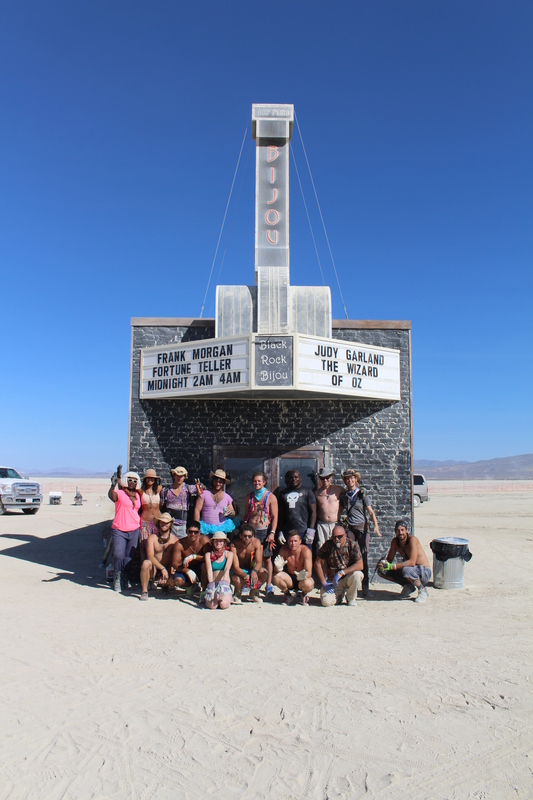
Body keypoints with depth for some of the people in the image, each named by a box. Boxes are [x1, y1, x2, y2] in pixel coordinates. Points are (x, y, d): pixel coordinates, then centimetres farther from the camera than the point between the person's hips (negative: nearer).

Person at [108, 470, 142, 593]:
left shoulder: (138, 495, 12)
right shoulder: (119, 493, -5)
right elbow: (111, 496, -28)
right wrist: (113, 485, -47)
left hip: (134, 531, 5)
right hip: (119, 531, -4)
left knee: (129, 557, 7)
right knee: (118, 555, -12)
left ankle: (125, 578, 22)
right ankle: (117, 577, 12)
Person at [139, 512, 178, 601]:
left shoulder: (175, 540, 0)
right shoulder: (152, 538, -3)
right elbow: (150, 557, -15)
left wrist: (168, 573, -19)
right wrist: (162, 568, -27)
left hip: (168, 570, 2)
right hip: (154, 570, -2)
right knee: (146, 563, -34)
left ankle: (164, 585, 13)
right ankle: (144, 591, -14)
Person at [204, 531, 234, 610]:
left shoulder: (229, 554, 8)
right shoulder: (208, 555, 9)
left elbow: (227, 569, -9)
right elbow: (209, 570, -5)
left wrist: (224, 582, -29)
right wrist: (211, 584, -24)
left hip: (225, 585, 0)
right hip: (213, 585, 1)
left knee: (224, 604, -30)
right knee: (212, 605, -29)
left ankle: (228, 597, 4)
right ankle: (213, 596, 5)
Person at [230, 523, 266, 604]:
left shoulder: (256, 542, -17)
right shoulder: (234, 545, -24)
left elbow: (259, 562, -22)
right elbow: (236, 567, -28)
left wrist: (254, 571, -46)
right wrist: (246, 576, -46)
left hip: (252, 568, 3)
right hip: (239, 571, -2)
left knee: (263, 572, -30)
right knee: (236, 580, -38)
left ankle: (254, 592, 2)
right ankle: (237, 594, 3)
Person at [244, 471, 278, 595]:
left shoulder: (270, 497, 0)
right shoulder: (249, 497, 11)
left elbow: (274, 517, -2)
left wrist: (272, 532, -11)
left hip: (265, 530, -3)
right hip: (251, 530, 3)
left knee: (267, 559, 2)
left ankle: (269, 585, 12)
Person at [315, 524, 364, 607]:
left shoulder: (353, 545, -10)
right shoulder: (328, 545, -6)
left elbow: (360, 565, -21)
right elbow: (318, 563, -3)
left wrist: (341, 573, -28)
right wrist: (324, 583, -9)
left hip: (348, 578, 0)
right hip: (332, 581, 1)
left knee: (357, 574, -32)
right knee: (326, 602, -23)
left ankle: (351, 598, -3)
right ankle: (340, 594, 14)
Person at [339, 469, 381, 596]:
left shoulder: (362, 494, 2)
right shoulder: (344, 495, 11)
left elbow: (370, 511, -4)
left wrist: (376, 525, -16)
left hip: (362, 527, -2)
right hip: (349, 528, 2)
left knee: (363, 557, -6)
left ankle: (365, 588, -1)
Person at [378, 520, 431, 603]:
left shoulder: (412, 539, -23)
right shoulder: (395, 541, -4)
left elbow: (412, 562, -33)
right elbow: (389, 559, 2)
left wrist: (391, 566, -37)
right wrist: (383, 563, -22)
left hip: (424, 572, -6)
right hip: (409, 569, 7)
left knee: (406, 570, -39)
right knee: (382, 571, -8)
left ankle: (422, 590, -9)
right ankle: (408, 586, 9)